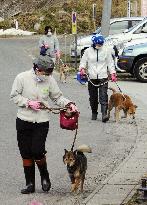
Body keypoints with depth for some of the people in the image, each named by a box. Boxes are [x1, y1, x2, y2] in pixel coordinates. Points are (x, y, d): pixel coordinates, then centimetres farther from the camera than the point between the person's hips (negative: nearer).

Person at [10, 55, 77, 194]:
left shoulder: (50, 80, -4)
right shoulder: (22, 78, -8)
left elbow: (57, 97, 7)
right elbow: (14, 96, -2)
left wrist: (69, 104, -9)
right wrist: (29, 103, -14)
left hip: (42, 122, -1)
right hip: (24, 121, 1)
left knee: (37, 152, -10)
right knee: (26, 153, 5)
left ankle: (45, 177, 17)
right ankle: (30, 184, 17)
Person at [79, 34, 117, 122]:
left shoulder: (106, 50, 3)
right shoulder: (88, 51, 4)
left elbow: (110, 63, 8)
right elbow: (83, 61, 10)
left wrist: (113, 74, 0)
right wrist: (82, 69, -9)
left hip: (103, 78, -2)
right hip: (92, 78, 2)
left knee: (103, 97, -12)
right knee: (93, 97, 8)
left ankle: (104, 114, -18)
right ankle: (94, 113, 22)